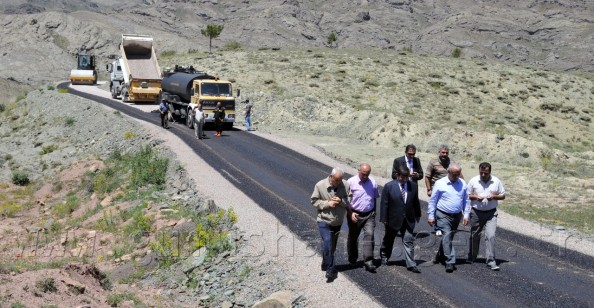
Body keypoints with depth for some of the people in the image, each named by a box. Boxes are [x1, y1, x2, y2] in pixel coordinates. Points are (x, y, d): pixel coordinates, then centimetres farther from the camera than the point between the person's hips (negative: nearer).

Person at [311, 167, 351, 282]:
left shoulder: (345, 185, -10)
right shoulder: (320, 185, -14)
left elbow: (350, 200, -2)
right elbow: (314, 201, -7)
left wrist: (341, 201, -22)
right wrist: (327, 203, -20)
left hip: (338, 221, 3)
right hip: (324, 220, -3)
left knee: (332, 245, 17)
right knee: (327, 243, -17)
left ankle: (326, 264, 40)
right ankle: (330, 270, -10)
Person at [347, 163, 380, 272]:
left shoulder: (373, 182, -1)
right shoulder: (351, 182, -10)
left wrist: (374, 212, 14)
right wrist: (351, 213, -14)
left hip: (369, 215, 1)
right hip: (355, 215, -1)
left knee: (369, 235, -14)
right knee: (353, 237, 14)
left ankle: (368, 261, -13)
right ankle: (352, 259, 34)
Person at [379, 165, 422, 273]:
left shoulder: (413, 186, -3)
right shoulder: (389, 186, -13)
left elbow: (416, 202, 8)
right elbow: (384, 204, -11)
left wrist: (417, 215, 16)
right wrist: (384, 219, -11)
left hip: (408, 219, 2)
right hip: (393, 219, -2)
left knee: (409, 241, -2)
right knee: (388, 240, 18)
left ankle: (411, 264, 0)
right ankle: (384, 257, 41)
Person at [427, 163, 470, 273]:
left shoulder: (462, 184, 4)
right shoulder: (440, 184, -7)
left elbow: (466, 201, 10)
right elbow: (432, 201, -3)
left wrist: (466, 215, 5)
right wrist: (431, 216, -5)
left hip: (457, 216, 4)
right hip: (443, 215, -4)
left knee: (449, 237, 14)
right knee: (447, 236, -14)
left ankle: (440, 256, 33)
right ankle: (450, 262, -14)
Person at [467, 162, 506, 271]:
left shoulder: (496, 181, 0)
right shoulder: (473, 181, -2)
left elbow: (503, 195, 7)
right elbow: (467, 195, 4)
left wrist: (494, 197, -13)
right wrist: (475, 197, -16)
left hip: (491, 213, -1)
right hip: (476, 213, 1)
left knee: (490, 235, -13)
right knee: (474, 235, 13)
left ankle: (491, 261, -10)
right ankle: (472, 257, 32)